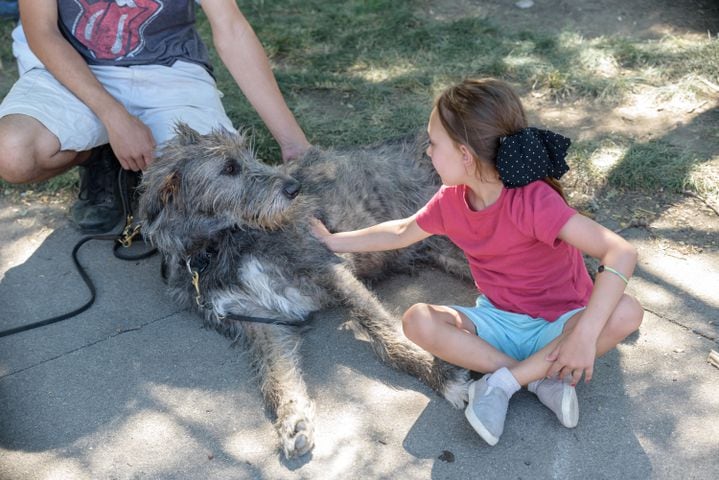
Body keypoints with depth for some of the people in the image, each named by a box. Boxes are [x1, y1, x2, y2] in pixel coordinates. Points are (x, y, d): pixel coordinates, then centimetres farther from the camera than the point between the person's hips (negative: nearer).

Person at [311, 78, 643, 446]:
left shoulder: (533, 200, -29)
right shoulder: (451, 200, -8)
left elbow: (621, 253, -36)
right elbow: (403, 232, 13)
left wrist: (585, 334, -44)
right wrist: (334, 242, 16)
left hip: (557, 325, -4)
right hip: (499, 320, 5)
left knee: (625, 313, -34)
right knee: (417, 320, -21)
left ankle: (504, 381, -26)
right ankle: (542, 378, -20)